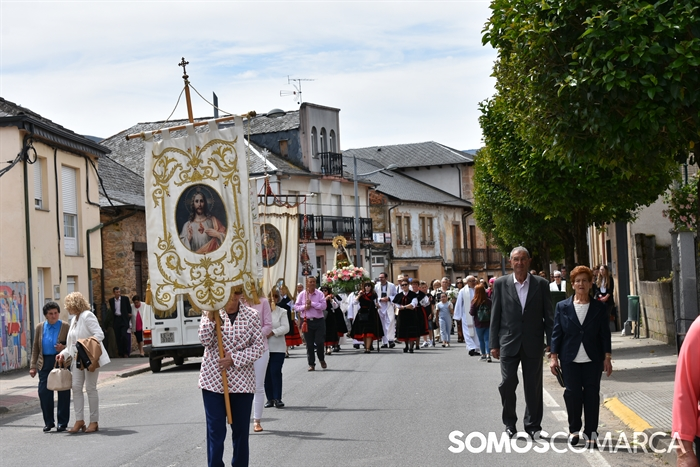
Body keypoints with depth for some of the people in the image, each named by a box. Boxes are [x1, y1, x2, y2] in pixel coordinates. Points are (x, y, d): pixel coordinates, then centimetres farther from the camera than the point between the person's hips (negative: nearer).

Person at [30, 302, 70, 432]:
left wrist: (64, 348, -16)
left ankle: (62, 422, 9)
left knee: (63, 393, 1)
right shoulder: (40, 328, 11)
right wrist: (33, 366, 7)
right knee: (44, 392, -2)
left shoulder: (65, 326, 2)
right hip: (45, 362, 3)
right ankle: (48, 422, 10)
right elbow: (35, 348, 13)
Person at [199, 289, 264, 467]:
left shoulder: (251, 316, -1)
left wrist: (234, 358, -12)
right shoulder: (210, 313, 1)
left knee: (241, 430, 8)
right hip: (213, 380, -1)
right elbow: (205, 341, -11)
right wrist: (210, 317, -20)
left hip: (242, 382, 1)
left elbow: (259, 347, -3)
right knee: (215, 431, -3)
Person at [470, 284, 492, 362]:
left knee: (481, 340, 12)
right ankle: (488, 355, -9)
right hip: (488, 323, 1)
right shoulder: (489, 301, -6)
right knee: (487, 339, 3)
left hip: (479, 323, -1)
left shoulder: (475, 301, -13)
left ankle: (483, 355, 18)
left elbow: (472, 313, -11)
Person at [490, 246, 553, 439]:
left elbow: (548, 315, 5)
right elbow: (495, 315, 4)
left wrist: (551, 342, 0)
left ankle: (533, 425, 16)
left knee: (533, 386, 5)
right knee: (507, 383, -3)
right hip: (509, 342, 0)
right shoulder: (501, 284, 3)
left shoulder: (541, 284, 3)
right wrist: (494, 344, 0)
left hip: (533, 343, 0)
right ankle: (509, 423, 14)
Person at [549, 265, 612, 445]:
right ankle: (574, 430, 13)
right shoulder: (562, 307, 4)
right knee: (572, 394, -1)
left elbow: (605, 334, 5)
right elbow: (556, 333, 4)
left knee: (592, 394, 0)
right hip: (570, 359, 0)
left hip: (593, 360, 0)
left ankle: (591, 431, 9)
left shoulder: (599, 308, 4)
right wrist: (554, 356, -1)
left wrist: (607, 358, 0)